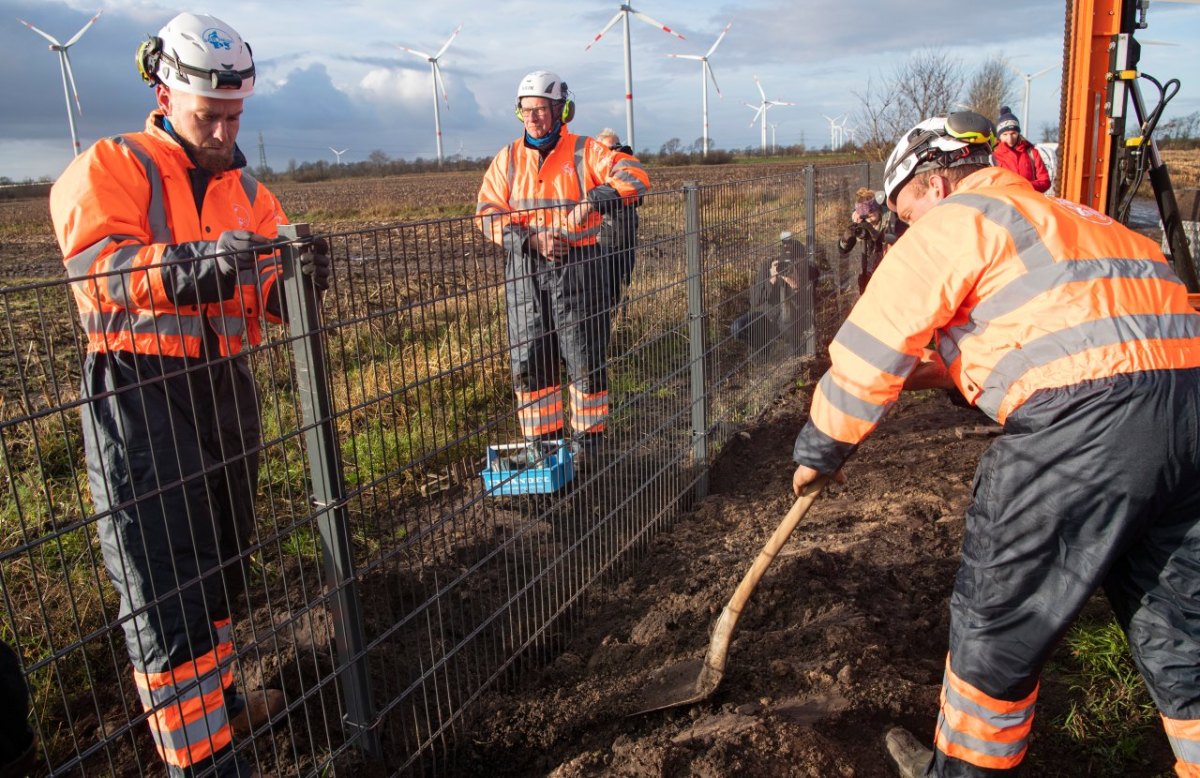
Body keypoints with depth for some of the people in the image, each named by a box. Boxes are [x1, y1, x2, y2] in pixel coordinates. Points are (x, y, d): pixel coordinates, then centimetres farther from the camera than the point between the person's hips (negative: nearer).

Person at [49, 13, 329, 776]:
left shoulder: (247, 189, 14)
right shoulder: (108, 168, -2)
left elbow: (265, 297, 7)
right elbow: (94, 266, -18)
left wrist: (296, 276, -16)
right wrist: (196, 261, -35)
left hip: (226, 386, 6)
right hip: (140, 391, -6)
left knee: (220, 563, 18)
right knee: (165, 585, -6)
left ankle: (216, 700, 37)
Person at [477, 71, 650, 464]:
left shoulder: (586, 152, -1)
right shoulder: (508, 159, 8)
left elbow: (635, 175, -13)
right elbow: (488, 213, 1)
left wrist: (592, 203, -27)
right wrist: (530, 239, -15)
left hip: (578, 266, -3)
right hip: (525, 269, 3)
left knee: (585, 358, 3)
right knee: (528, 360, 6)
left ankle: (587, 438, 20)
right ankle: (540, 441, 21)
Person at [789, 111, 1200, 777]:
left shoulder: (952, 222, 3)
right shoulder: (1067, 216, 29)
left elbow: (868, 353, 0)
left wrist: (818, 454, 11)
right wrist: (948, 370, 31)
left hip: (1082, 420, -8)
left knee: (998, 621, 10)